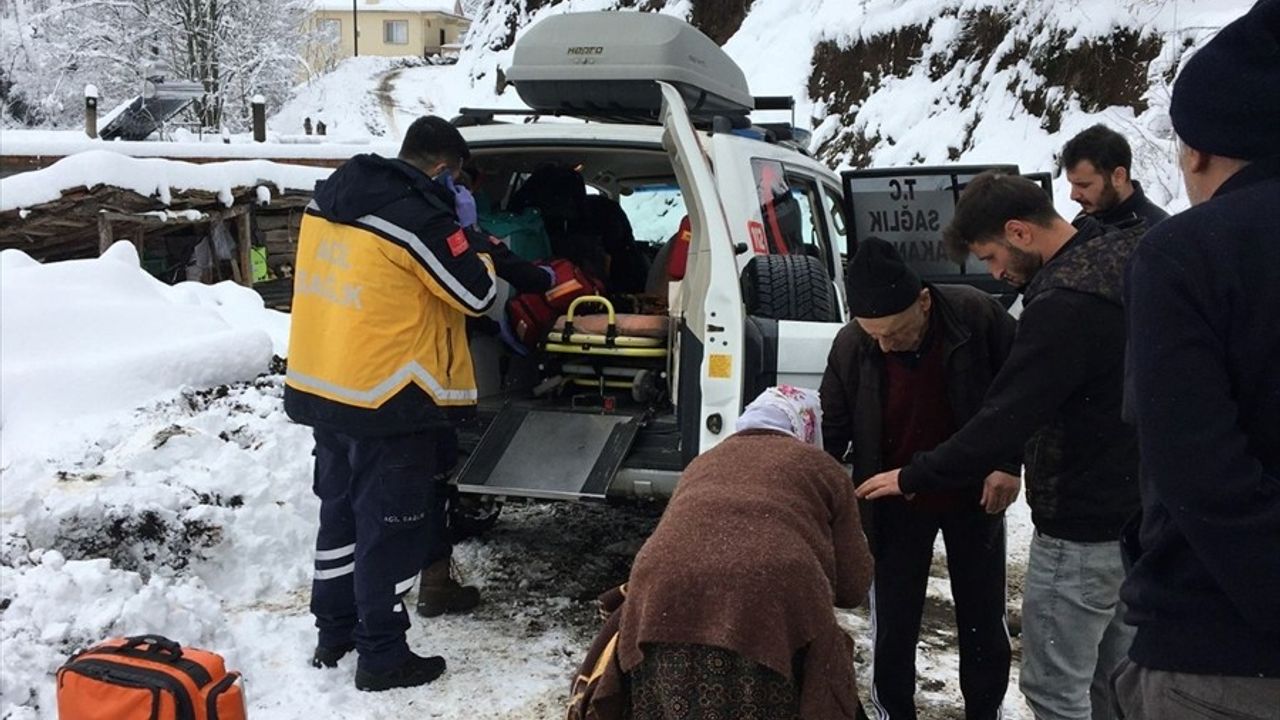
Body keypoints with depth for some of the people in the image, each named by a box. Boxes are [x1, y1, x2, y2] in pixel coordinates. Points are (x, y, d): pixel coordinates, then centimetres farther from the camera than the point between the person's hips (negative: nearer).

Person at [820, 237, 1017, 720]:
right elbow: (831, 431, -4)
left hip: (974, 495, 0)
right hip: (895, 505, 0)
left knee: (984, 622, 16)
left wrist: (1009, 463, -11)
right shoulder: (850, 346, -18)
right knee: (893, 627, 7)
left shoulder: (976, 315, -23)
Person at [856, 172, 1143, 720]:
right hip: (1136, 513, 10)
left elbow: (1005, 418, -25)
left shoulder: (1063, 303, -26)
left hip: (1082, 530, -10)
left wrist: (913, 478, -12)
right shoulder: (1121, 260, 5)